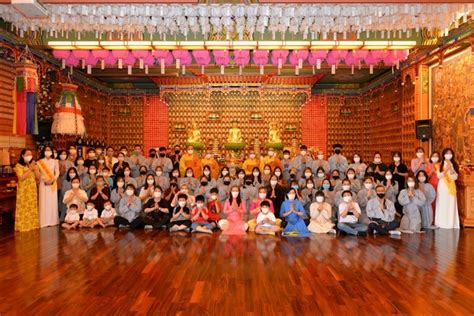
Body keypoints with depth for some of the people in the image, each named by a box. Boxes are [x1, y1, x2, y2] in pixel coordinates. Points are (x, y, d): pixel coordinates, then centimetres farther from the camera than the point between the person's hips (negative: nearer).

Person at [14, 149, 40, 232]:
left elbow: (38, 177, 5)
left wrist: (35, 168, -9)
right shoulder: (19, 165, -6)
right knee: (24, 208, -5)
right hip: (23, 190, -5)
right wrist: (30, 169, -18)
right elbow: (21, 178, -18)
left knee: (33, 207, 7)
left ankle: (33, 224, 14)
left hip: (32, 189, 5)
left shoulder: (34, 165, 11)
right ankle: (23, 225, -1)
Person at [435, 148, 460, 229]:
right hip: (442, 186, -2)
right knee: (442, 204, -3)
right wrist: (446, 169, -16)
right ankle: (442, 222, 2)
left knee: (451, 204, 0)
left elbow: (455, 177, 0)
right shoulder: (440, 165, 3)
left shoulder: (454, 165, 7)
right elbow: (439, 176, -6)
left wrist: (451, 169, -14)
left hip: (451, 186, 2)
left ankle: (451, 223, 5)